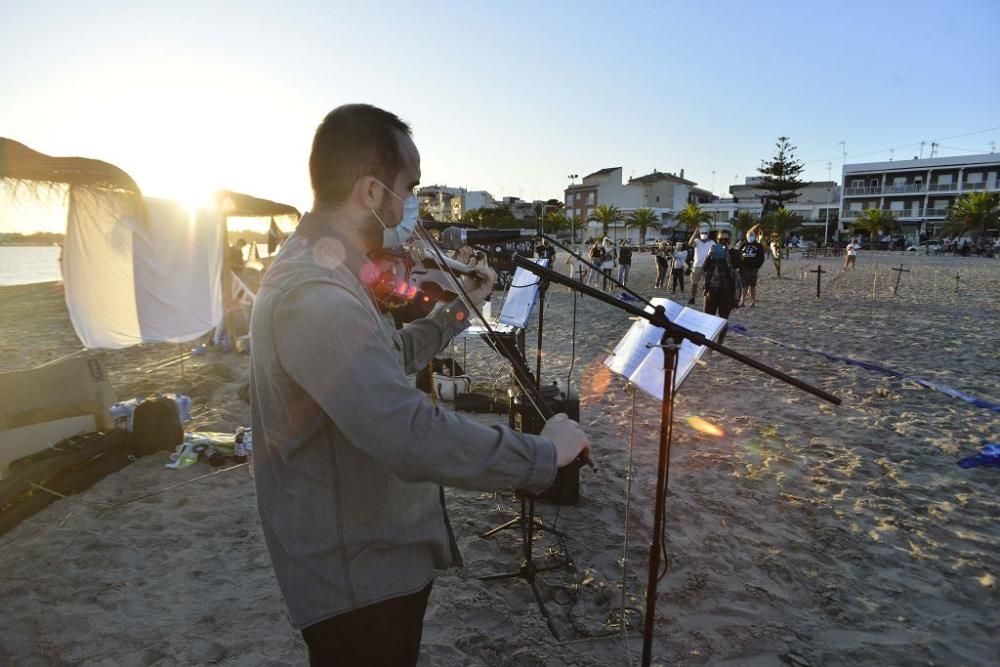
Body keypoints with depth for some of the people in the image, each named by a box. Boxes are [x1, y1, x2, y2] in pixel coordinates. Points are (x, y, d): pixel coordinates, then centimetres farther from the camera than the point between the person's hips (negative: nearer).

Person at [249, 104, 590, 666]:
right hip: (357, 577, -10)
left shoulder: (330, 272, 6)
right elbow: (413, 435, -38)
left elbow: (392, 360, 18)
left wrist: (461, 307, 14)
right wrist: (545, 451, -26)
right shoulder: (313, 292, -30)